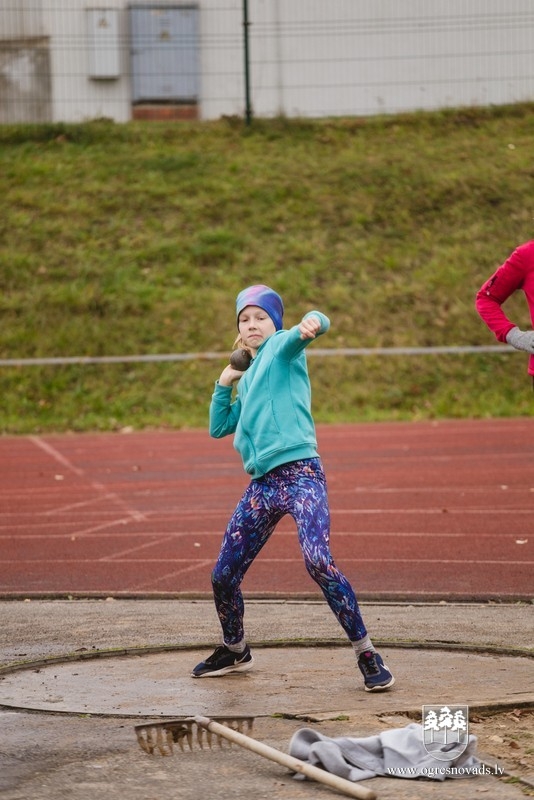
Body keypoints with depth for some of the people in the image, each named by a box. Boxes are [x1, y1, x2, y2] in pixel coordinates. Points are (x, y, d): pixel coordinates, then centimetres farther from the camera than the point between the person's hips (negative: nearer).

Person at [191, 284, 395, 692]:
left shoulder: (282, 347, 2)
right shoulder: (248, 378, 24)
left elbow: (317, 323, -20)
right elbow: (219, 428, 30)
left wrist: (311, 324, -44)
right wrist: (224, 383, 16)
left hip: (300, 473, -8)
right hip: (262, 484, 8)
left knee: (319, 561, -26)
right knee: (223, 575, 11)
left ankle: (368, 655, -17)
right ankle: (235, 651, 36)